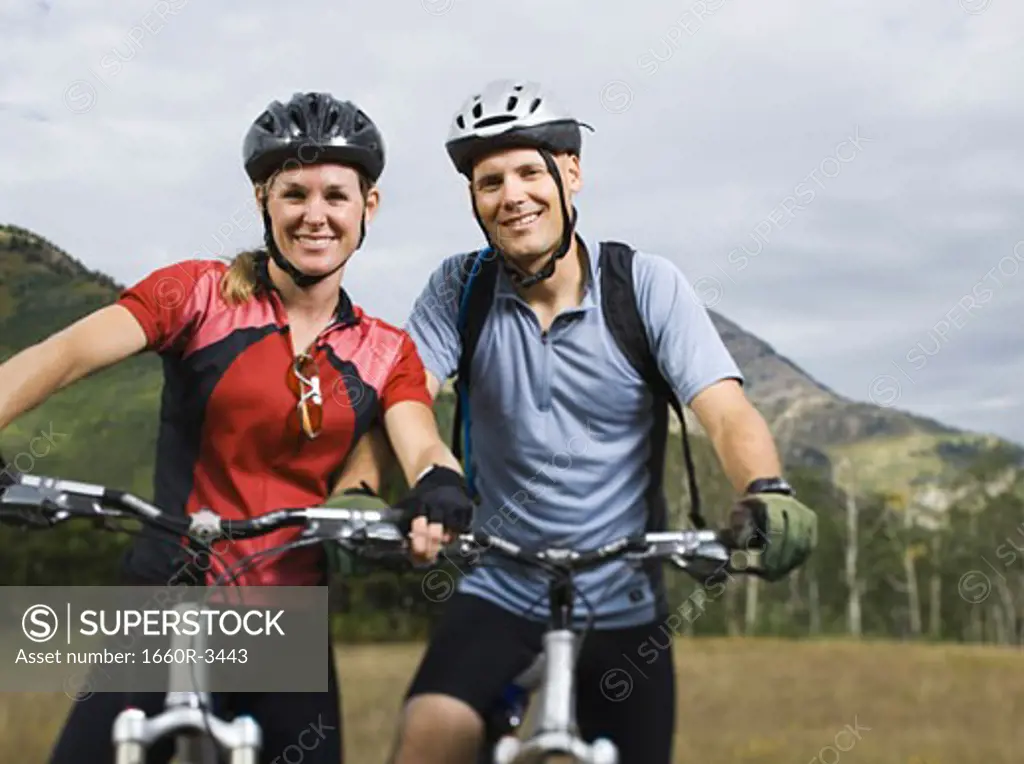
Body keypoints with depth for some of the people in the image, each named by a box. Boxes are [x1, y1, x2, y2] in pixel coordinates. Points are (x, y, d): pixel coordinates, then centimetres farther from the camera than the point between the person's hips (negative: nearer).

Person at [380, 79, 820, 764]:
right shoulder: (461, 289, -4)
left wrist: (767, 492, -39)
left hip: (624, 605, 1)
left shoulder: (647, 285, -8)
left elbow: (726, 412, -17)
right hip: (498, 593, 0)